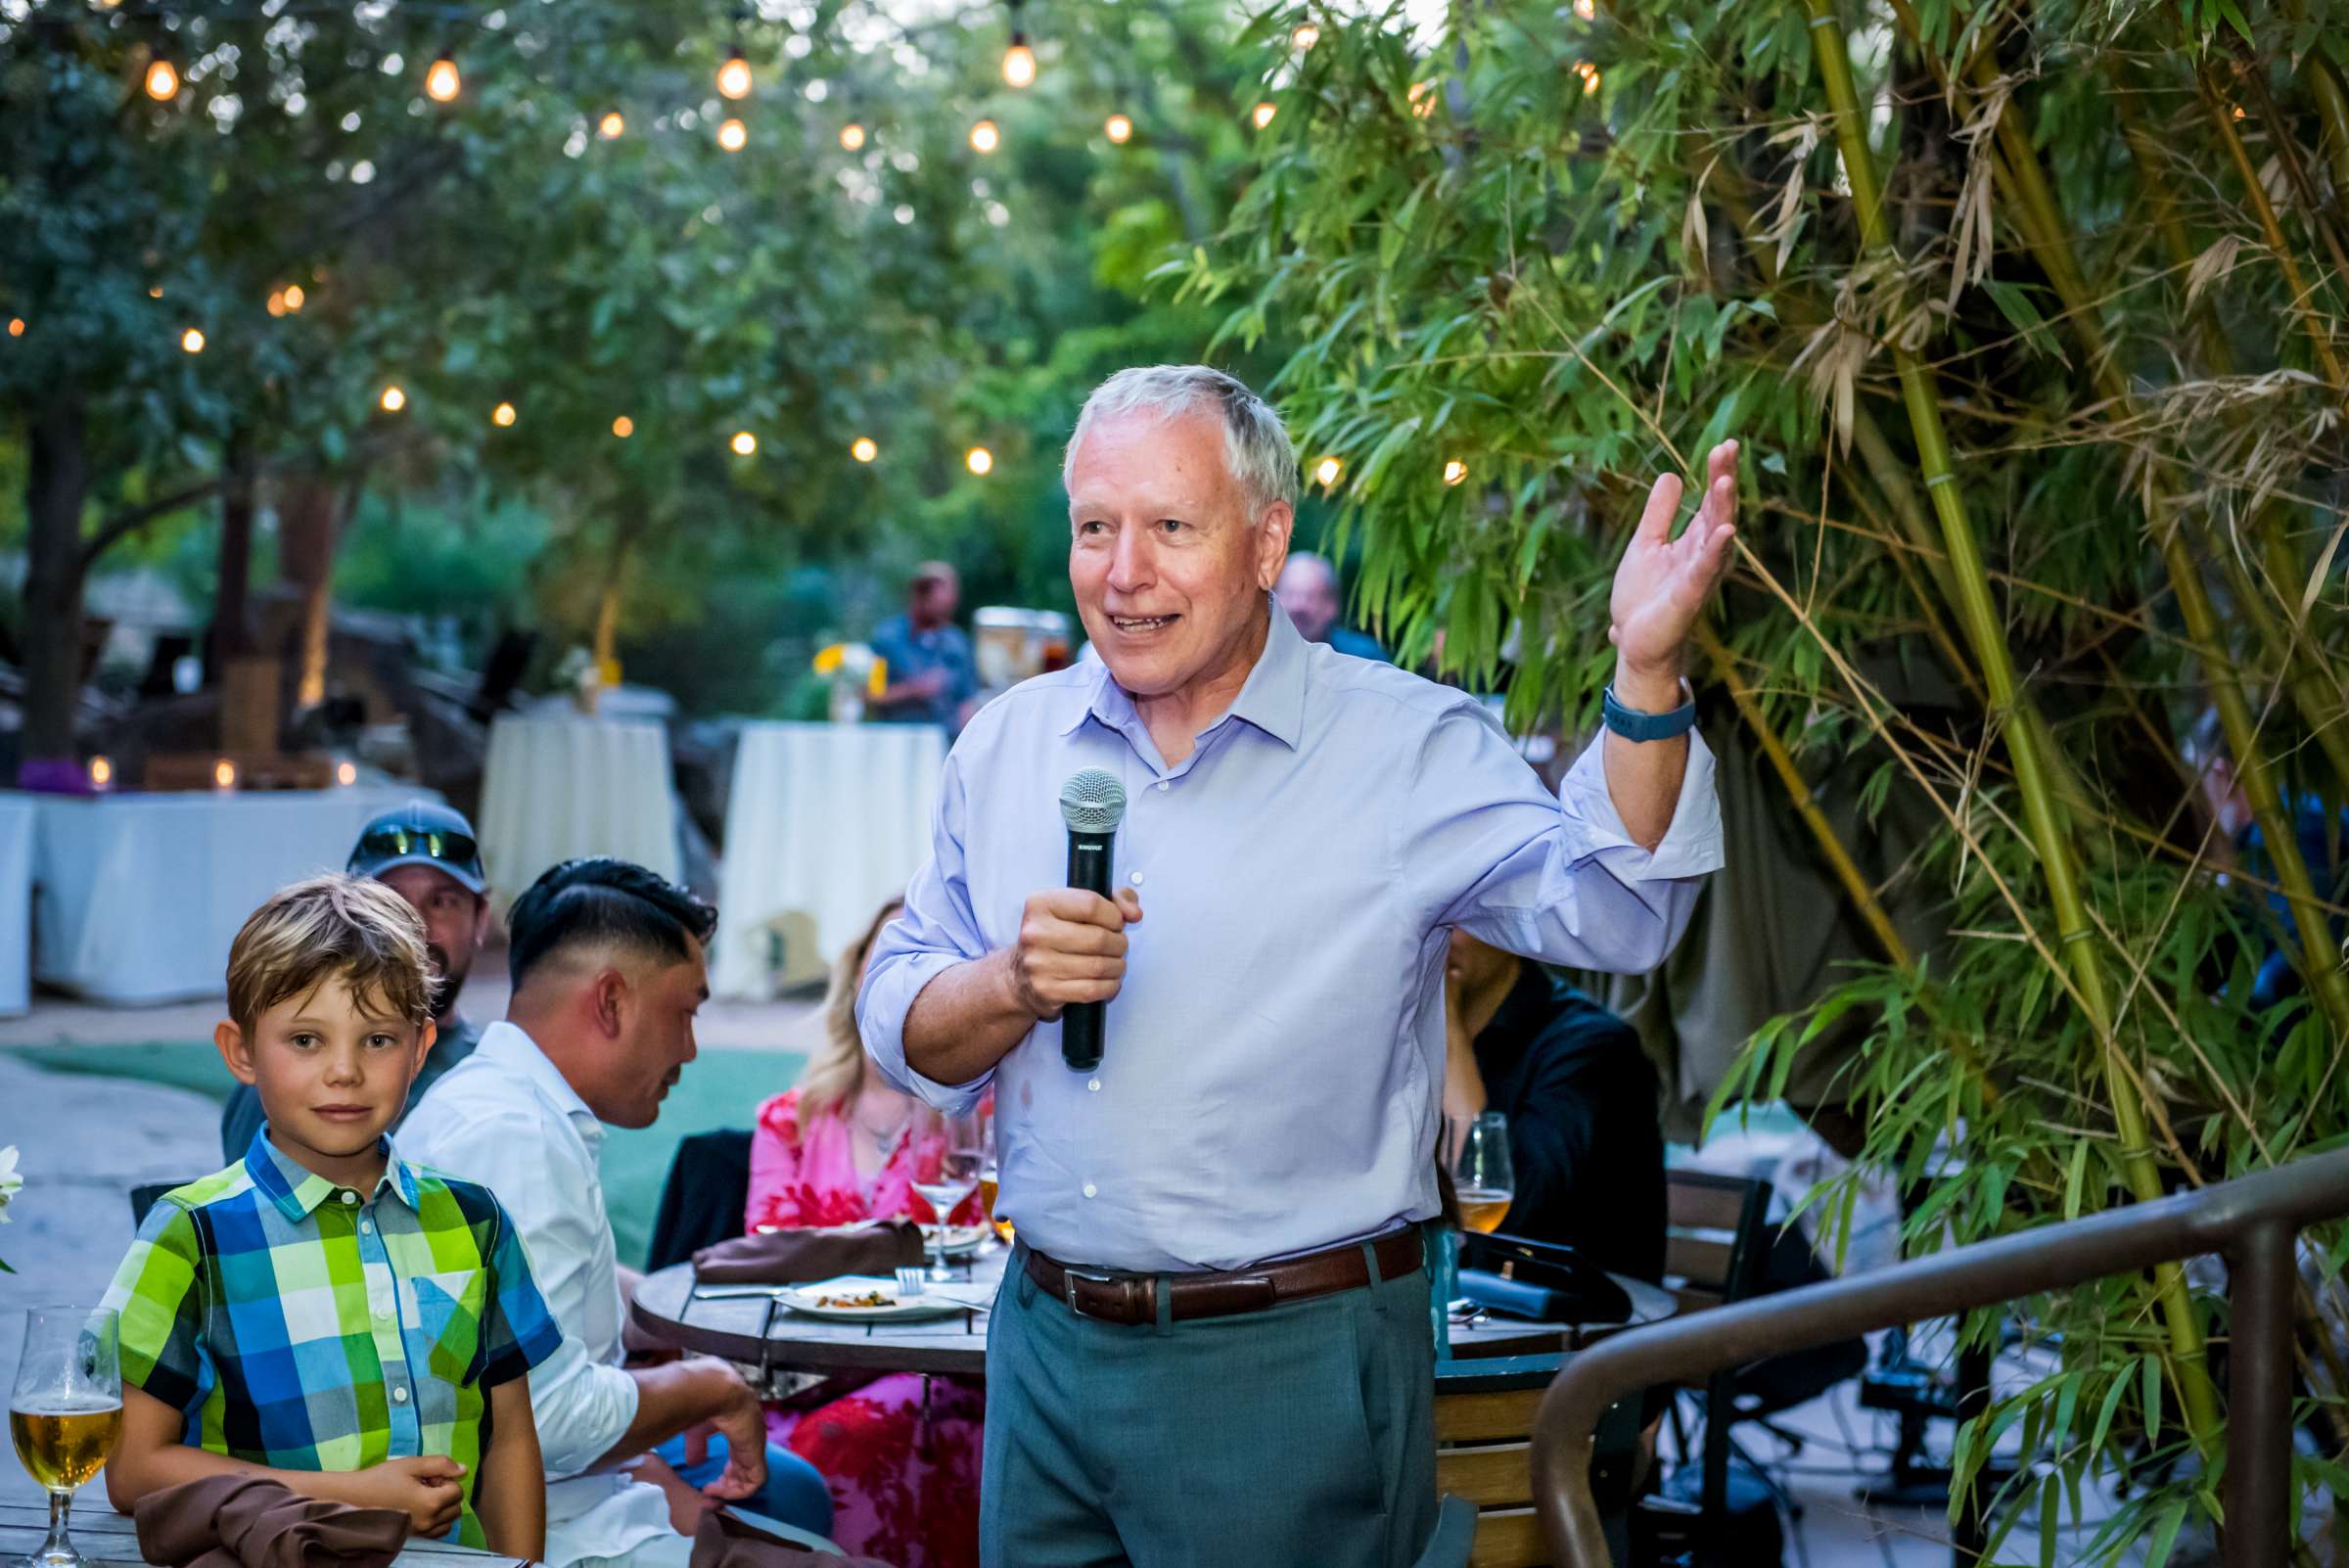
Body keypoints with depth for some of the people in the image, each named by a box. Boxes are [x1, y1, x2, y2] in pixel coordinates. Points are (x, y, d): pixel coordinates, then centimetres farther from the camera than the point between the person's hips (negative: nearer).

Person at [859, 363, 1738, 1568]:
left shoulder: (1408, 747, -5)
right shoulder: (1008, 743, 7)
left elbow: (1606, 912, -18)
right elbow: (904, 1037, 9)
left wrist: (1645, 678, -33)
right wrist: (1015, 983, -13)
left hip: (1290, 1372, -4)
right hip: (1044, 1344, 4)